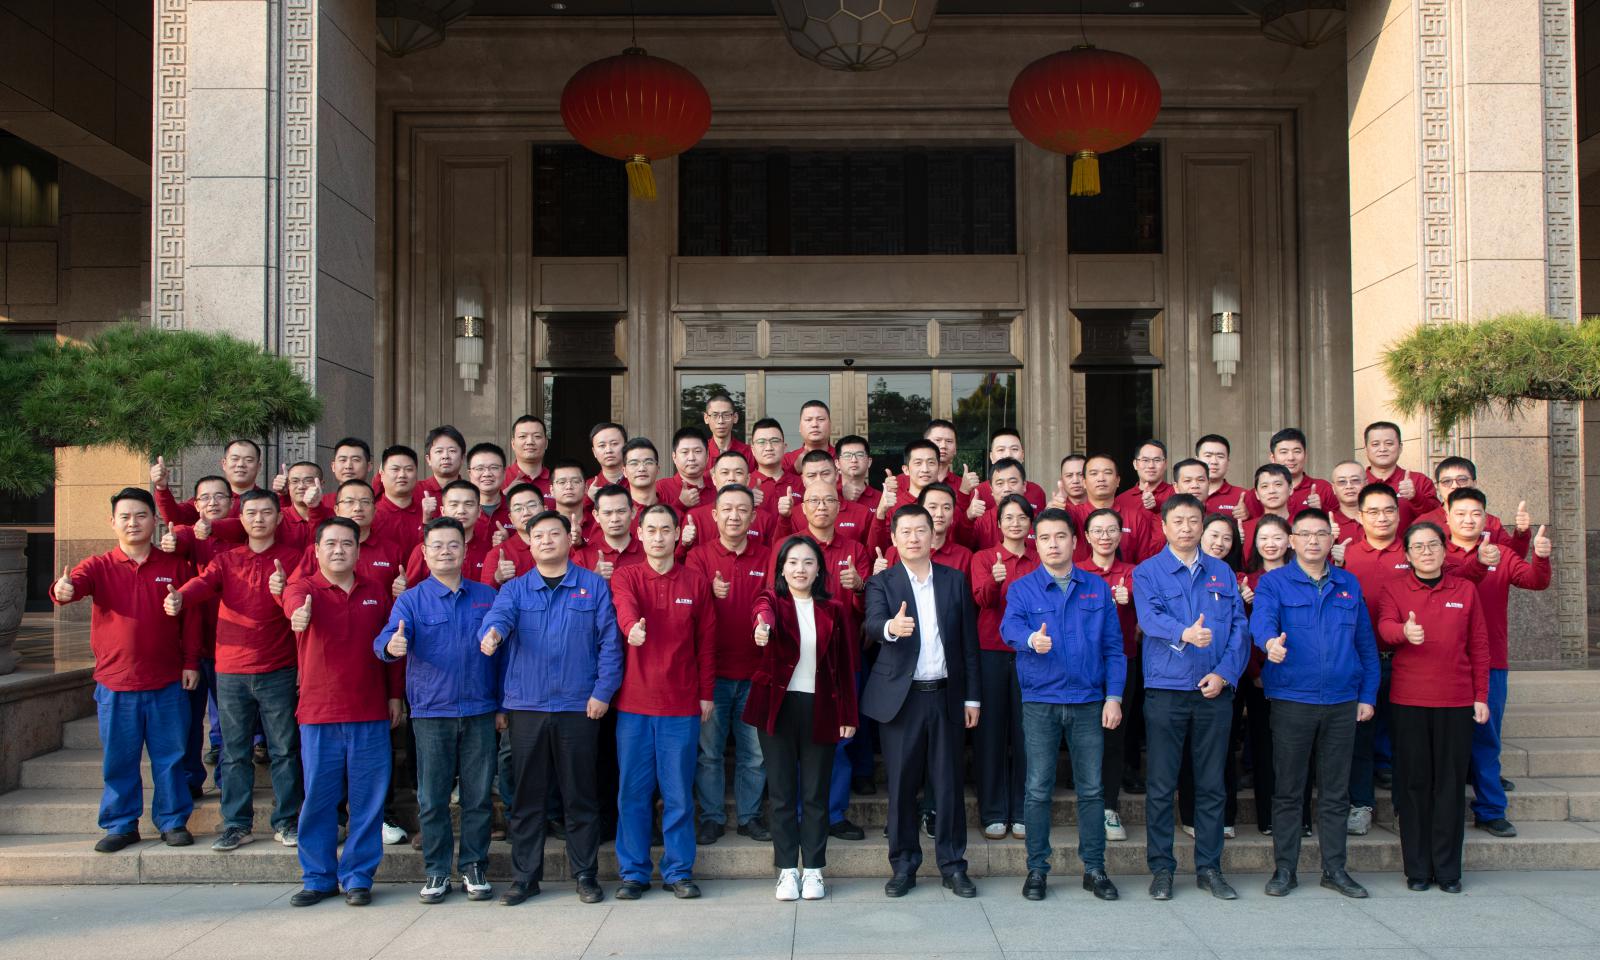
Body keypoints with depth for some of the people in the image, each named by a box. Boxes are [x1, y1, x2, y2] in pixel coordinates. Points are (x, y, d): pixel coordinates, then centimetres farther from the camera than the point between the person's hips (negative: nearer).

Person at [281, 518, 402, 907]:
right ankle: (318, 877, 19)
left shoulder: (376, 591, 8)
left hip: (371, 715, 2)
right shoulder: (303, 587, 0)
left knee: (368, 800, 5)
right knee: (318, 798, 6)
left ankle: (358, 876, 16)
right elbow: (295, 600, -25)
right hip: (318, 714, -1)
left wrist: (395, 694, 9)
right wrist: (300, 612, -49)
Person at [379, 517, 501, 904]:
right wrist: (391, 646, -39)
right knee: (432, 798, 5)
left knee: (478, 796, 6)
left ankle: (474, 868, 18)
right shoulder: (411, 600, 2)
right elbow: (387, 639, -14)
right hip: (431, 712, -1)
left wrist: (504, 703, 4)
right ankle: (436, 872, 16)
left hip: (480, 712, 1)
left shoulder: (486, 596, 7)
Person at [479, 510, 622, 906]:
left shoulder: (594, 586, 5)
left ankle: (584, 874, 16)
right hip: (525, 706, 1)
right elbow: (498, 614, -12)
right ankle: (525, 876, 17)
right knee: (527, 795, 7)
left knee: (580, 795, 5)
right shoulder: (514, 589, 9)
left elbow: (609, 642, 2)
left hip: (579, 707, -1)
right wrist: (492, 632, -36)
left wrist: (603, 691, -7)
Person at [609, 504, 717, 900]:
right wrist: (632, 627, -42)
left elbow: (707, 642, 8)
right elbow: (624, 607, -20)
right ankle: (633, 871, 16)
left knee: (679, 792, 5)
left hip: (682, 705, 0)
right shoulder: (625, 577, 3)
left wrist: (707, 693, 4)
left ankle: (679, 870, 16)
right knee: (633, 791, 5)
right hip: (634, 703, 0)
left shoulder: (696, 583, 7)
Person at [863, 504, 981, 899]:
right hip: (900, 698, -1)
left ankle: (953, 865, 18)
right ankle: (904, 865, 17)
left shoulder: (955, 580, 8)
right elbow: (873, 622, -19)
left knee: (948, 784, 6)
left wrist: (972, 696, 5)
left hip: (945, 695, 2)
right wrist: (892, 627, -43)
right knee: (901, 784, 4)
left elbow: (969, 640, 8)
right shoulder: (882, 583, 1)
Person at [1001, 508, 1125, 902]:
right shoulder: (1022, 589, 3)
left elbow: (1113, 646, 7)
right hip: (1040, 701, -1)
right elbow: (1010, 626, -17)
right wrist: (1031, 639, -39)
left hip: (1089, 701, 2)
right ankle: (1037, 869, 13)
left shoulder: (1097, 588, 8)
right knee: (1039, 789, 2)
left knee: (1091, 788, 7)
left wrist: (1114, 696, -1)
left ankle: (1094, 868, 18)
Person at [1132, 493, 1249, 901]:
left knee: (1212, 784, 9)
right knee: (1162, 785, 2)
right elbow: (1151, 618, -16)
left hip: (1215, 691, 3)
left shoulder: (1222, 573, 12)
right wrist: (1185, 634, -36)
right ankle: (1161, 868, 12)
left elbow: (1239, 626, 6)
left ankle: (1209, 867, 19)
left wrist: (1225, 672, -9)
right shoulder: (1147, 572, 1)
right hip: (1166, 689, -3)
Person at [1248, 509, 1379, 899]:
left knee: (1336, 791, 10)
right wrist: (1270, 641, -43)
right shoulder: (1274, 582, 0)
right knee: (1287, 790, 4)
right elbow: (1261, 618, -21)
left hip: (1342, 702, 3)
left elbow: (1366, 643, 13)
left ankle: (1334, 868, 21)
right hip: (1291, 699, -3)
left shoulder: (1349, 585, 11)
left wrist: (1368, 694, 7)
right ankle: (1284, 868, 14)